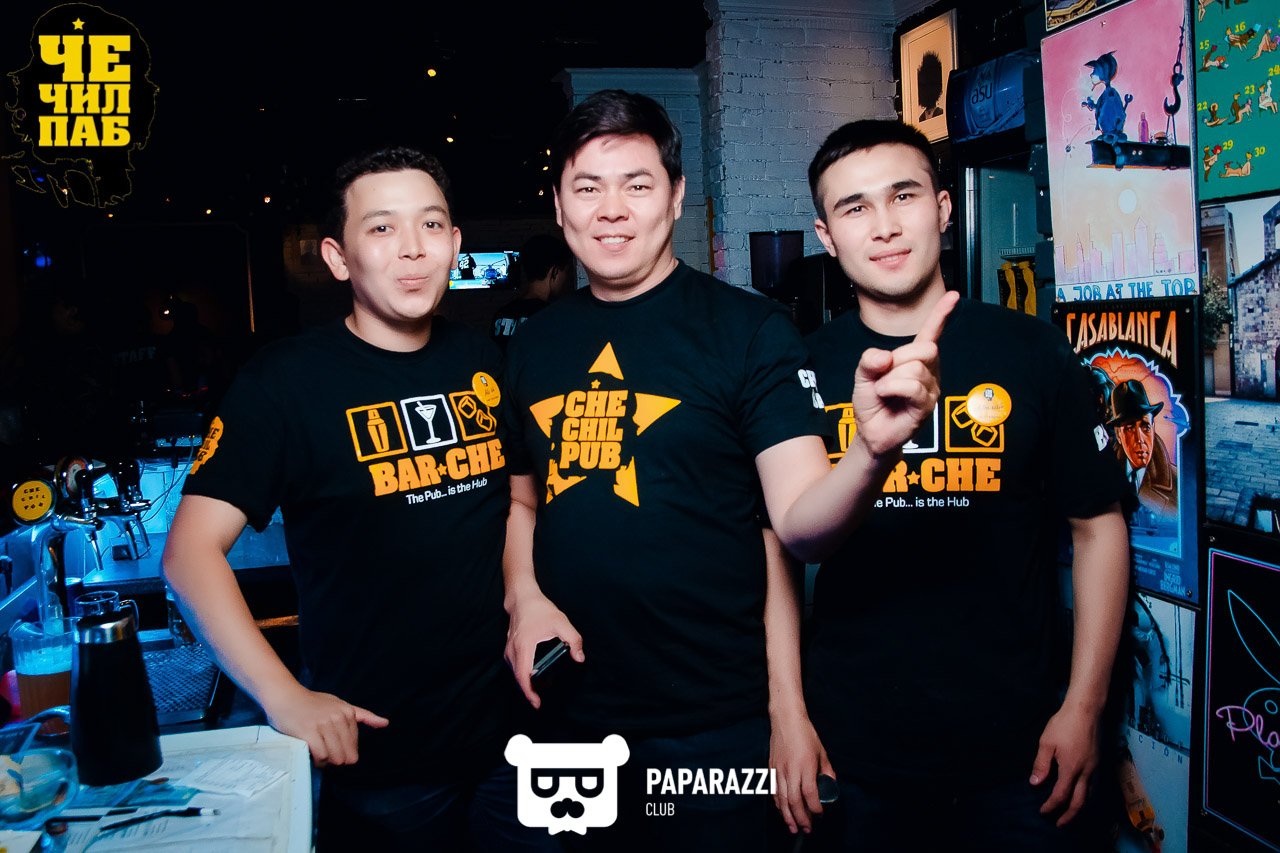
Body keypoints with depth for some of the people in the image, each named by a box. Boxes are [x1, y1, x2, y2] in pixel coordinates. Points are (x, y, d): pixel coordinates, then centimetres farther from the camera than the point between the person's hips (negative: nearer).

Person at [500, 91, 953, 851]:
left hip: (715, 725, -4)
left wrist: (875, 451, -36)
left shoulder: (748, 328, -9)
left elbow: (801, 520, -16)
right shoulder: (534, 345, 4)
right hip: (571, 713, 5)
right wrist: (524, 596, -3)